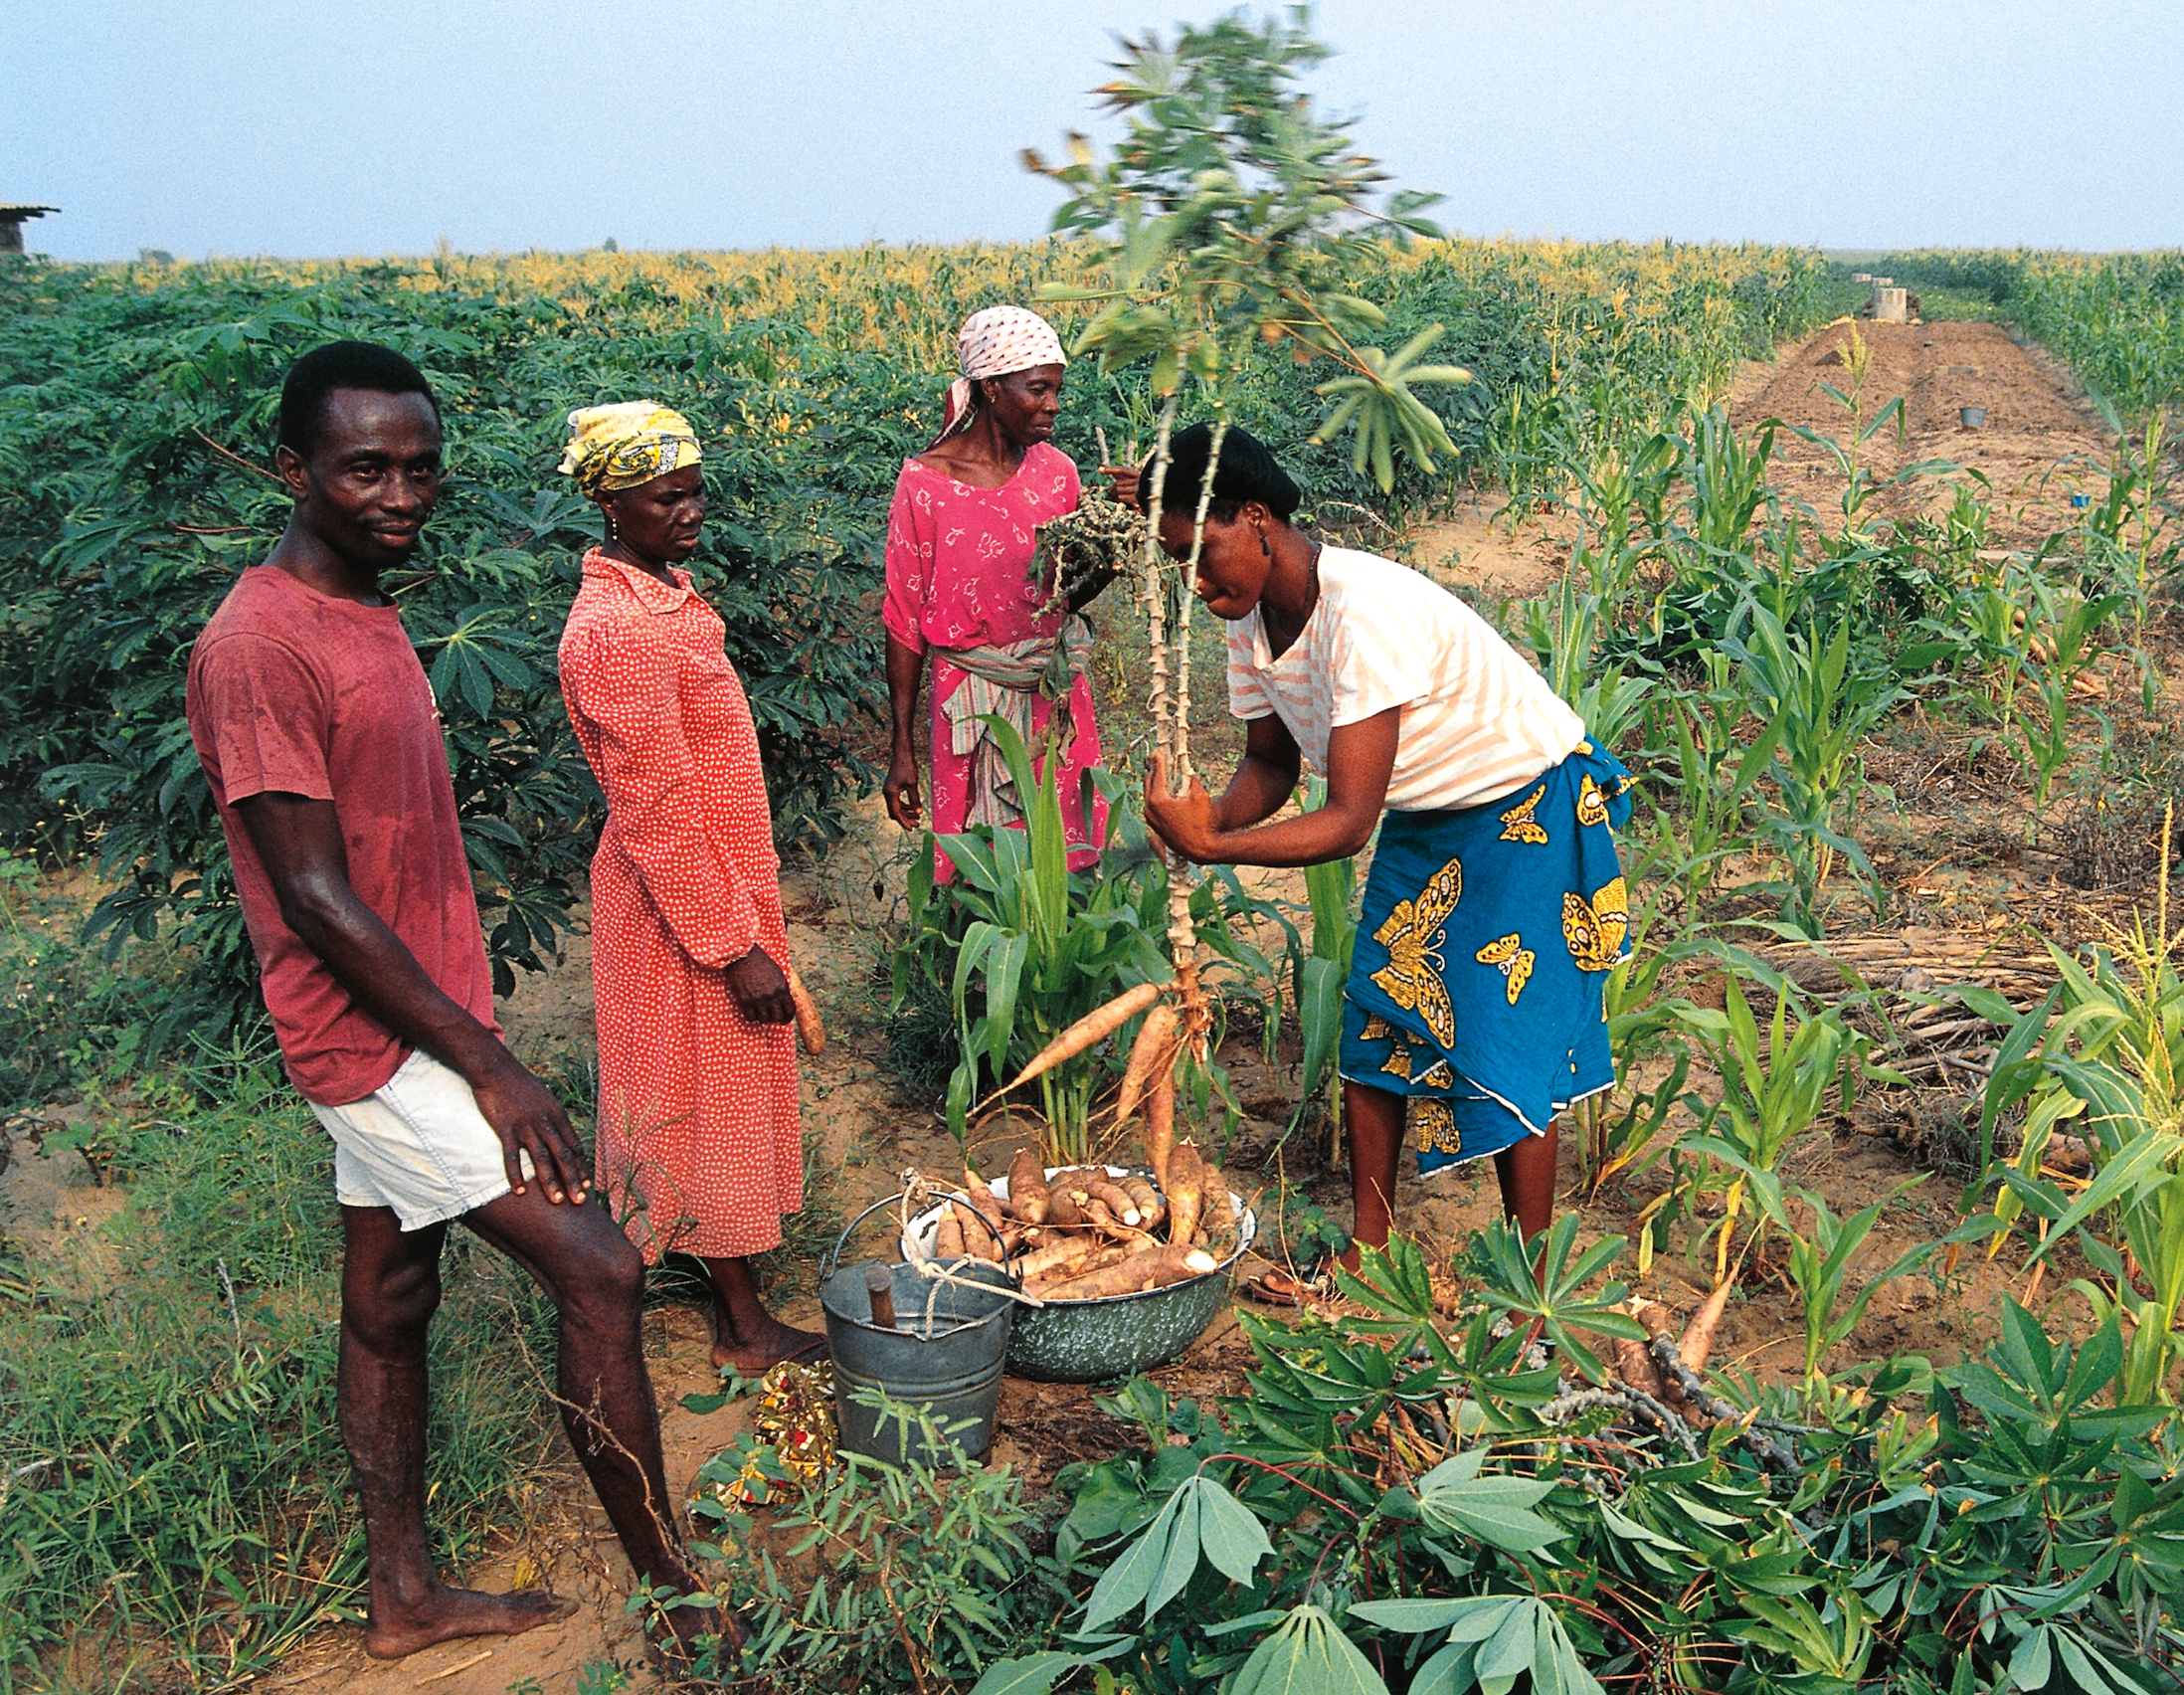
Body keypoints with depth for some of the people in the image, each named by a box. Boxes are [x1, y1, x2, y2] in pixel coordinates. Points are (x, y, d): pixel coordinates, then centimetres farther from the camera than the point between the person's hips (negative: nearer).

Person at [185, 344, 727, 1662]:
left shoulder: (364, 614, 10)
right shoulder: (259, 648, -21)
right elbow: (315, 897, -22)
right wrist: (489, 1066, -21)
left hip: (410, 1026, 9)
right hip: (379, 1041, -9)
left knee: (391, 1304, 17)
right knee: (600, 1271, -10)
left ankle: (405, 1594, 32)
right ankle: (680, 1601, 4)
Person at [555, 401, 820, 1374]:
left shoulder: (662, 592, 6)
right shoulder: (620, 632, -25)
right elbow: (658, 817, -25)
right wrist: (737, 947, -21)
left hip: (717, 885, 9)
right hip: (684, 904, -9)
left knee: (712, 1098, 20)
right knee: (708, 1106, 4)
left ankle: (729, 1283, 37)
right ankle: (744, 1328, 19)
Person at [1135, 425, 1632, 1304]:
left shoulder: (1364, 611, -35)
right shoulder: (1252, 617, -7)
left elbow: (1349, 822, -36)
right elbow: (1271, 765, 5)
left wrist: (1211, 847, -42)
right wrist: (1213, 819, -17)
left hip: (1529, 811, -8)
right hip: (1424, 819, 8)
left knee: (1506, 1044, -6)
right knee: (1374, 1023, 8)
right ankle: (1368, 1252, 21)